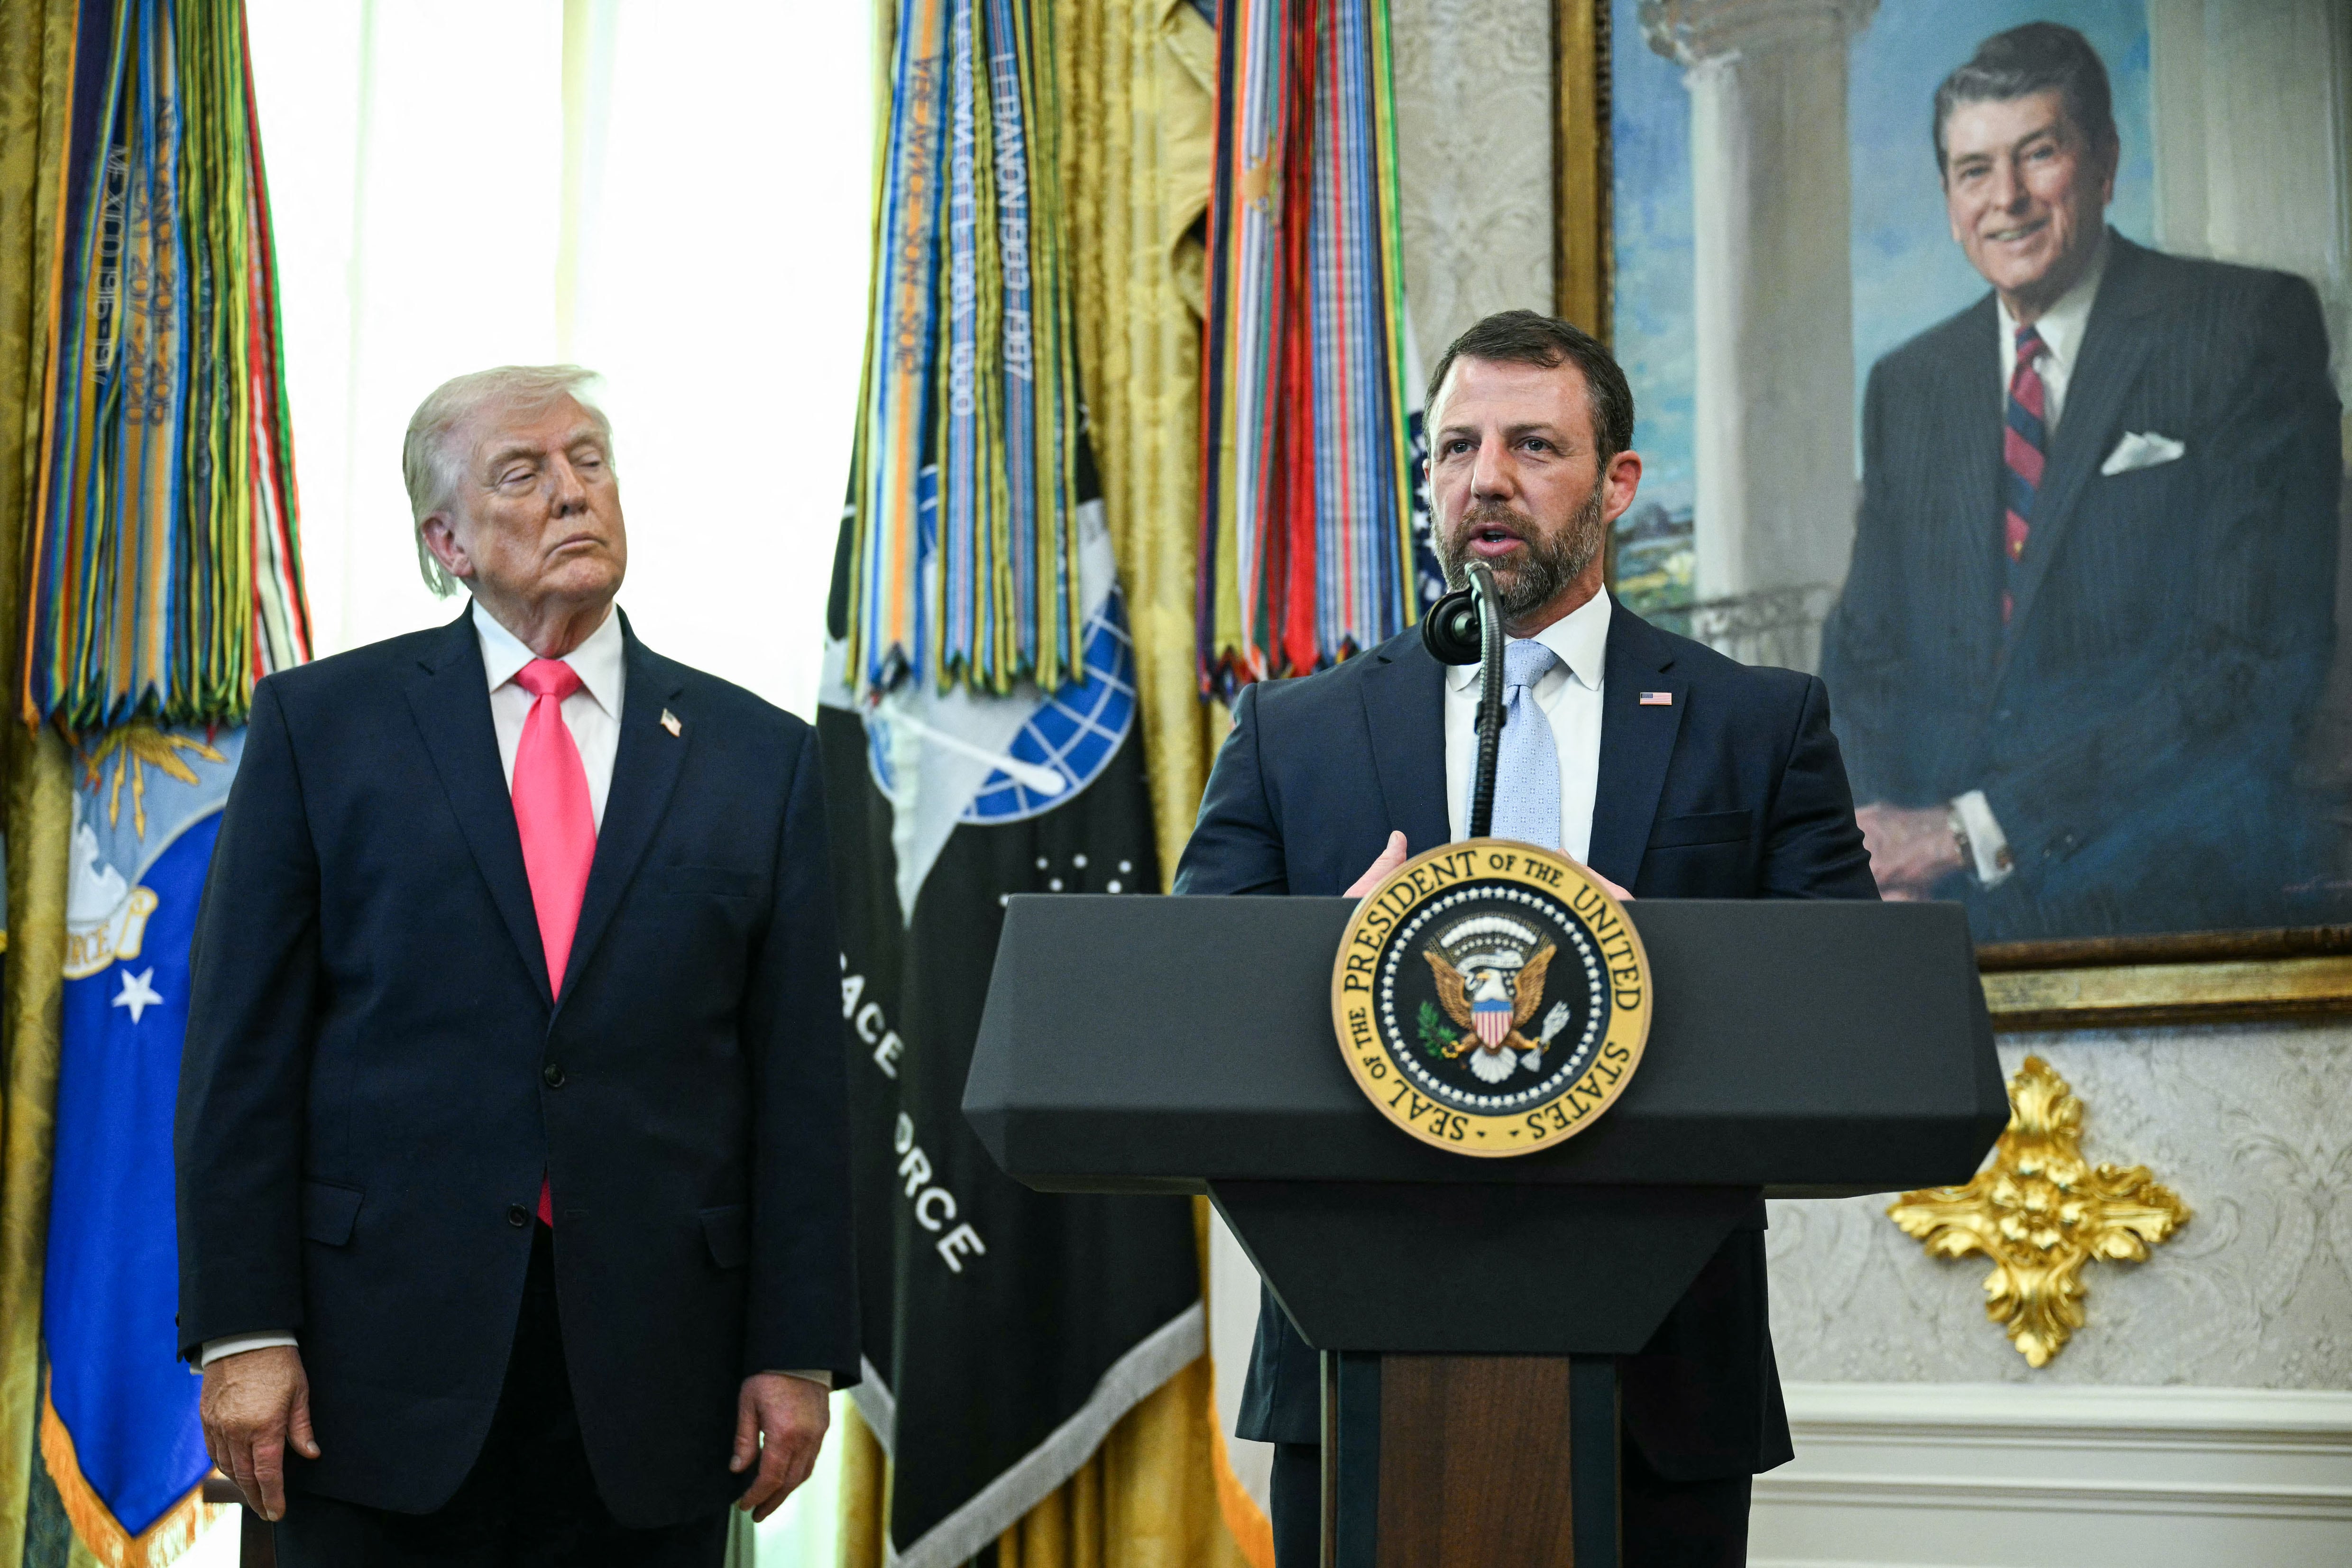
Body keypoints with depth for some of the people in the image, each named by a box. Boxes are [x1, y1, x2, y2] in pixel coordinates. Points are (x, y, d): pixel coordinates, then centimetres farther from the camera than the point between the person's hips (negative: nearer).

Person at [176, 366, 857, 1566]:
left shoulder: (758, 755, 8)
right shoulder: (320, 724, 5)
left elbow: (797, 1076, 5)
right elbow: (243, 1048, 1)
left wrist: (799, 1353, 0)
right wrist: (242, 1330, -7)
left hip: (652, 1368, 1)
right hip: (389, 1349, -1)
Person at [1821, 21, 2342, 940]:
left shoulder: (2246, 329, 1)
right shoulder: (1907, 389, 19)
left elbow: (2259, 660, -8)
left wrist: (1977, 829, -14)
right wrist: (1883, 851, -6)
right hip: (1943, 908, 5)